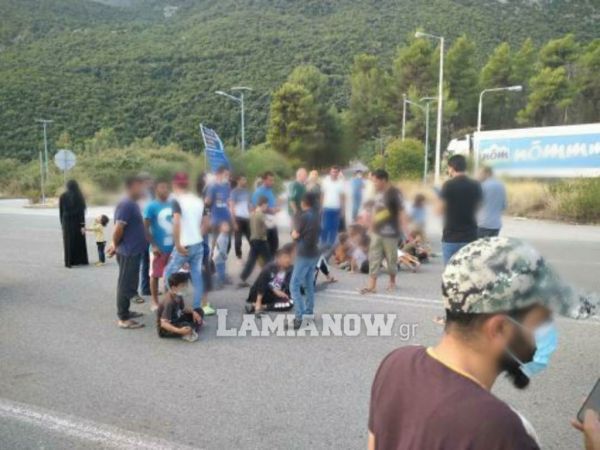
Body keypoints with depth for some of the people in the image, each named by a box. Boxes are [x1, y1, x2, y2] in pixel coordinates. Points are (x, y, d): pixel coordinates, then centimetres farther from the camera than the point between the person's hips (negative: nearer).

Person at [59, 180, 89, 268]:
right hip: (77, 221, -1)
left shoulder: (63, 197, -3)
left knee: (68, 242, 8)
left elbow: (60, 211, 0)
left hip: (67, 222, 1)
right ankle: (81, 260, 16)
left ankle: (69, 262, 9)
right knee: (80, 241, 11)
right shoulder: (79, 196, -8)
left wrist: (62, 223, 11)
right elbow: (82, 211, -12)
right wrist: (83, 224, -10)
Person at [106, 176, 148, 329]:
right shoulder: (126, 204, -19)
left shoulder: (133, 203, 13)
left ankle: (125, 311, 31)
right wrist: (116, 245, -8)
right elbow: (118, 228, -22)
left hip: (134, 251, 10)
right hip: (128, 252, -10)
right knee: (126, 284, -2)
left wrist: (115, 245, 16)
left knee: (130, 283, 18)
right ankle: (123, 319, 5)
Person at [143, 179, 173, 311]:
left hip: (172, 246, 5)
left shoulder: (172, 205, 5)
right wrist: (153, 245, -17)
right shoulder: (151, 206, -9)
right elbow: (145, 228, -12)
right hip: (158, 248, -5)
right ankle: (155, 302, 19)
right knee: (155, 275, 7)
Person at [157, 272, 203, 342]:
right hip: (165, 329, -9)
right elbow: (164, 323, -35)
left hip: (176, 321, 9)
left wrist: (193, 312, -5)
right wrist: (179, 330, -48)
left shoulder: (178, 296, -3)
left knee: (199, 311, 8)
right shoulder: (169, 302, -30)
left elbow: (183, 308, 15)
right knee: (186, 326, -37)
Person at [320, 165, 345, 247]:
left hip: (337, 208, 1)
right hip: (327, 208, -1)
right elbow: (322, 195, 4)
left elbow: (342, 196, 4)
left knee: (334, 227, 6)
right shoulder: (325, 181, 0)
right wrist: (321, 206, 0)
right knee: (325, 227, -1)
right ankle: (323, 243, 12)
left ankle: (331, 243, 17)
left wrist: (342, 209, 2)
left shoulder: (341, 183, 0)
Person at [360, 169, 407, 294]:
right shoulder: (378, 193, 8)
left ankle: (392, 282, 28)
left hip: (390, 232, -6)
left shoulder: (394, 193, -13)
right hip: (377, 232, 6)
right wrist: (372, 226, 23)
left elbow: (401, 212, -14)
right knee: (374, 258, 2)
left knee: (391, 258, 8)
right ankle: (371, 285, 5)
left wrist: (404, 230, -19)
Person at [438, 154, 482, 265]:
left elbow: (440, 210, -7)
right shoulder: (475, 185, 4)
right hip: (470, 236, 4)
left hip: (451, 237, -4)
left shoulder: (448, 185, -10)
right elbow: (477, 207, 14)